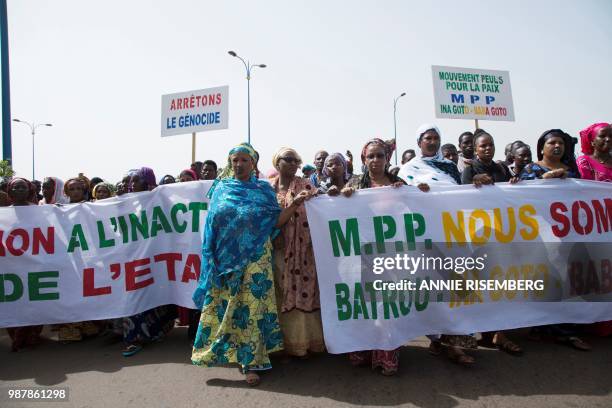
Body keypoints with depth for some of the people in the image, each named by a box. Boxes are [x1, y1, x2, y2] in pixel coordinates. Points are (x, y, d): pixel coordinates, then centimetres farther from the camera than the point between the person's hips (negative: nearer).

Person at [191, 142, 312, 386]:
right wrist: (211, 256, 1)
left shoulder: (263, 189, 6)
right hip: (225, 258, 2)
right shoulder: (221, 188, 10)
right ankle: (239, 354, 23)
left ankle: (250, 361, 7)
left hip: (255, 257, -2)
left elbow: (275, 222, 0)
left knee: (251, 307, -3)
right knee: (223, 307, 5)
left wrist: (295, 204, -11)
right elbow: (212, 222, 10)